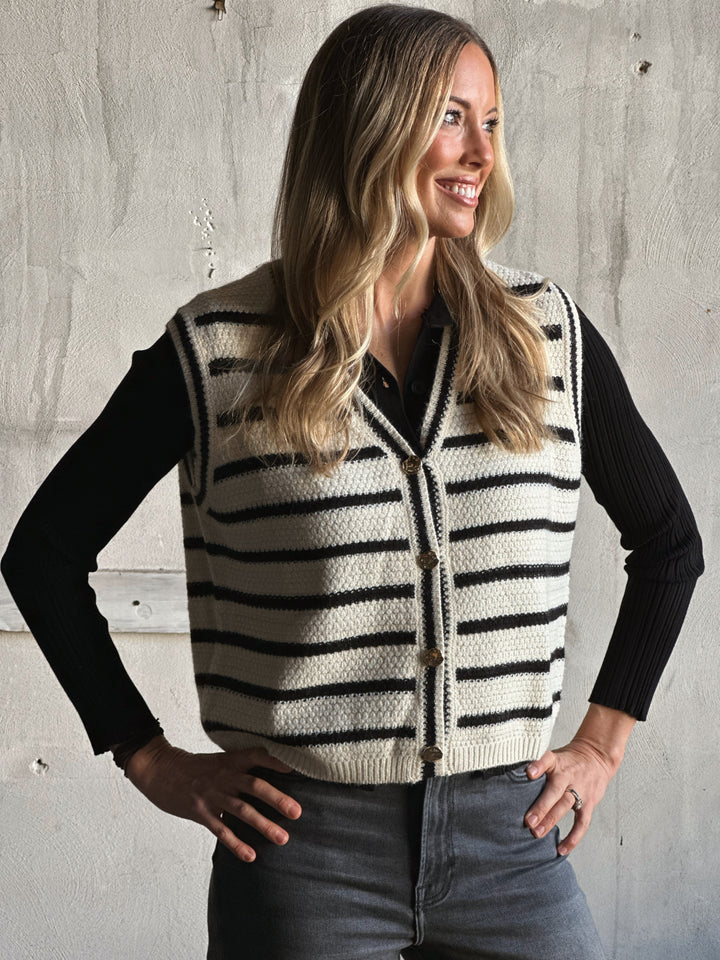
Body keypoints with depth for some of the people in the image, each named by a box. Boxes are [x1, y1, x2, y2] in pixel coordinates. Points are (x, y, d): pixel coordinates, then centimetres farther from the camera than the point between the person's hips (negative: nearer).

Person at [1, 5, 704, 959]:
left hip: (510, 843, 3)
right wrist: (152, 761, 0)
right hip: (305, 853, -2)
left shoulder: (548, 333, 3)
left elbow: (669, 539, 15)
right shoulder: (218, 350, -5)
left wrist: (601, 742, 10)